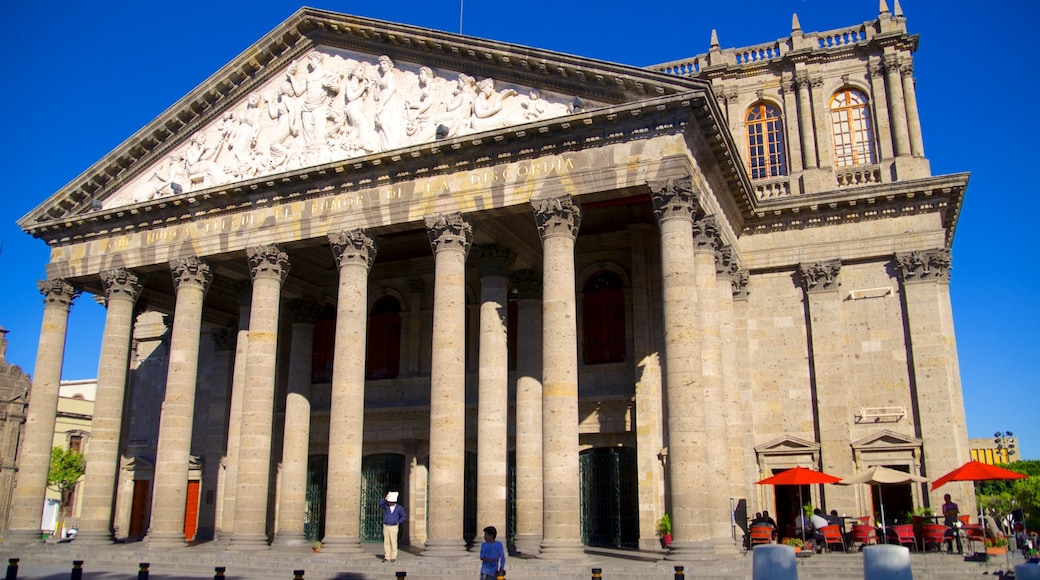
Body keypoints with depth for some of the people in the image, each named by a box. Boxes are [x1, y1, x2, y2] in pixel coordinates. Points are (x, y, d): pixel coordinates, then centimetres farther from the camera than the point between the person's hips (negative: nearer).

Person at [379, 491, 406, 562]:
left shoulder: (399, 508, -2)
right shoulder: (386, 506, 2)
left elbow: (403, 516, 7)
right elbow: (380, 504, -17)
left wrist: (398, 522, -1)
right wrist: (385, 498, -27)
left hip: (393, 527, -2)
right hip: (386, 526, 2)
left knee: (393, 542, -2)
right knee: (386, 542, 3)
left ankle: (393, 557, 6)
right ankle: (386, 557, 8)